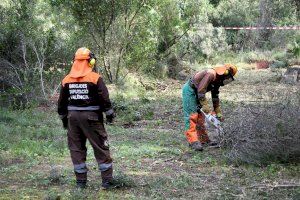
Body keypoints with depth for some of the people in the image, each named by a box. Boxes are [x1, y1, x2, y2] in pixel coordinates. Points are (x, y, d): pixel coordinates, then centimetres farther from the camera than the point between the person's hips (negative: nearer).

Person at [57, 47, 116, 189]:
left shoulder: (66, 80, 4)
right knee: (100, 147, 3)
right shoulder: (95, 78, -9)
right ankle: (107, 179, 4)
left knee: (76, 148, 11)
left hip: (73, 117, 4)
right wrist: (109, 113, 2)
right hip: (91, 117, -3)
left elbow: (62, 102, 10)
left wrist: (63, 117, 21)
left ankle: (80, 180, 11)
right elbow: (104, 98, -11)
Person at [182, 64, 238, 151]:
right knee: (192, 117, -15)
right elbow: (201, 91, -28)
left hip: (195, 93, 10)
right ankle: (193, 142, -21)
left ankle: (204, 140, 14)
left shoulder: (218, 80, 7)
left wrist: (218, 113, 15)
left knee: (200, 117, 10)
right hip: (189, 90, -10)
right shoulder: (211, 74, -24)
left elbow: (215, 97, 15)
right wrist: (206, 108, -25)